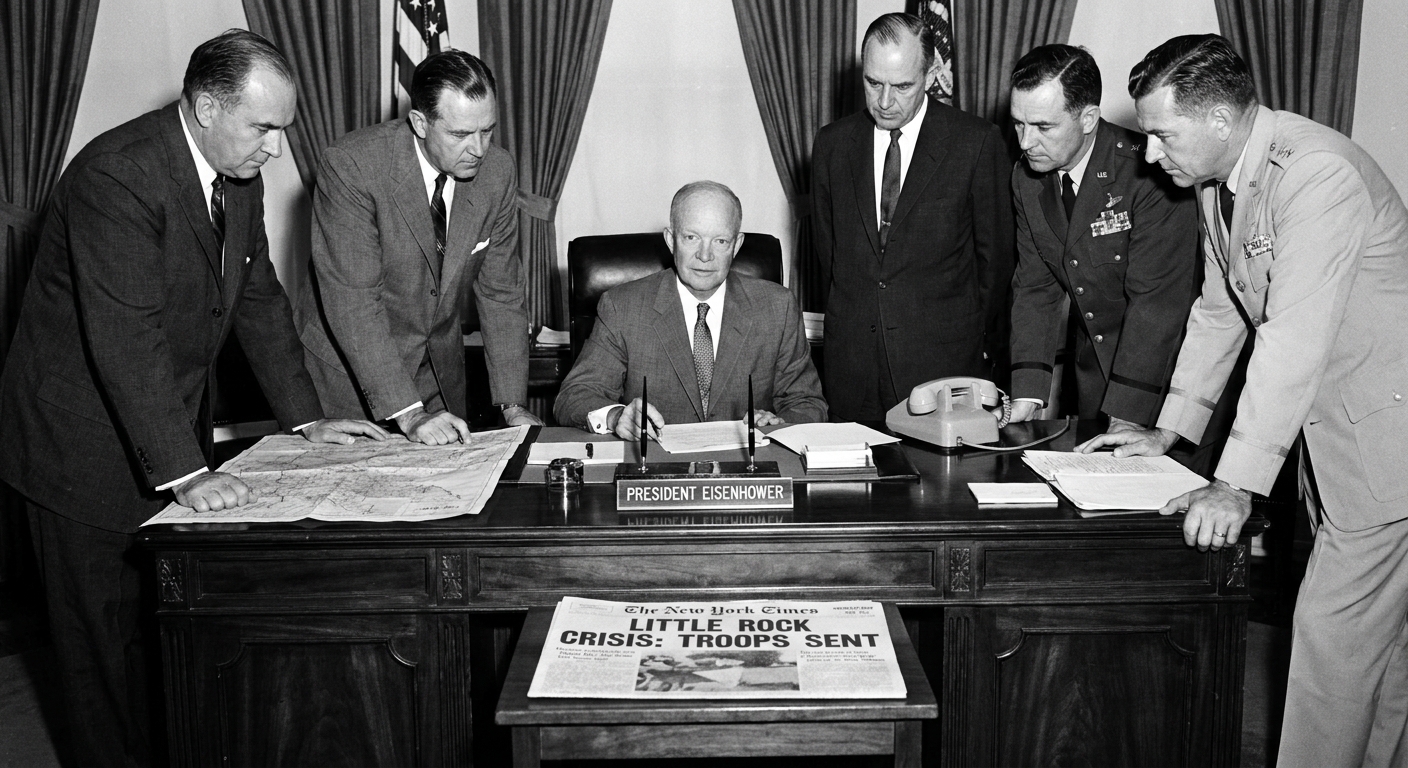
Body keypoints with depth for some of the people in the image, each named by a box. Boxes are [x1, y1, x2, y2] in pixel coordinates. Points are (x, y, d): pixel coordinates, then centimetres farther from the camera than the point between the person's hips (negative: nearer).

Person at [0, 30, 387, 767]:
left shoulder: (238, 172, -1)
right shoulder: (116, 175, -26)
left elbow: (259, 297, 7)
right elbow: (126, 338, -32)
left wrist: (305, 417, 3)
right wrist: (184, 472, -34)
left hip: (171, 425, 7)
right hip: (87, 441, -7)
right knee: (107, 631, 7)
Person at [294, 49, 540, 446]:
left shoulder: (497, 170, -10)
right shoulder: (350, 166, -25)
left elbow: (501, 292, -4)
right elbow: (352, 300, -27)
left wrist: (513, 406, -11)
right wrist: (407, 413, -33)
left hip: (440, 366, 4)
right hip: (349, 362, -4)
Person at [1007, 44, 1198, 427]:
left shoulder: (1148, 173, -25)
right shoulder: (1026, 176, -4)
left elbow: (1156, 300, -26)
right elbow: (1035, 285, -1)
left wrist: (1127, 416, -28)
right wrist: (1027, 393, -11)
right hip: (1093, 361, 5)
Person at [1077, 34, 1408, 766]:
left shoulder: (1317, 174, -25)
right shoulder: (1216, 182, 3)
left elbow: (1294, 338, -30)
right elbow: (1218, 309, 12)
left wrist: (1238, 483, -30)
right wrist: (1169, 430, 10)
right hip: (1330, 426, 9)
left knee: (1333, 626, -5)